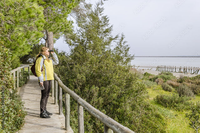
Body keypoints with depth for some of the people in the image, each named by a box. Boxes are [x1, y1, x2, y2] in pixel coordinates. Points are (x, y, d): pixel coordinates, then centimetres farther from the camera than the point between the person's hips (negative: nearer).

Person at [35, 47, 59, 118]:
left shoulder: (48, 59, 16)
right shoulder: (40, 59, -11)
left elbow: (56, 62, 25)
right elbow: (38, 70, -16)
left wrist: (53, 54, 15)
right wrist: (41, 80, -20)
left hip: (49, 79, 9)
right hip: (44, 80, -9)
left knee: (47, 95, 15)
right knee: (44, 96, -5)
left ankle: (44, 110, 26)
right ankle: (42, 113, 1)